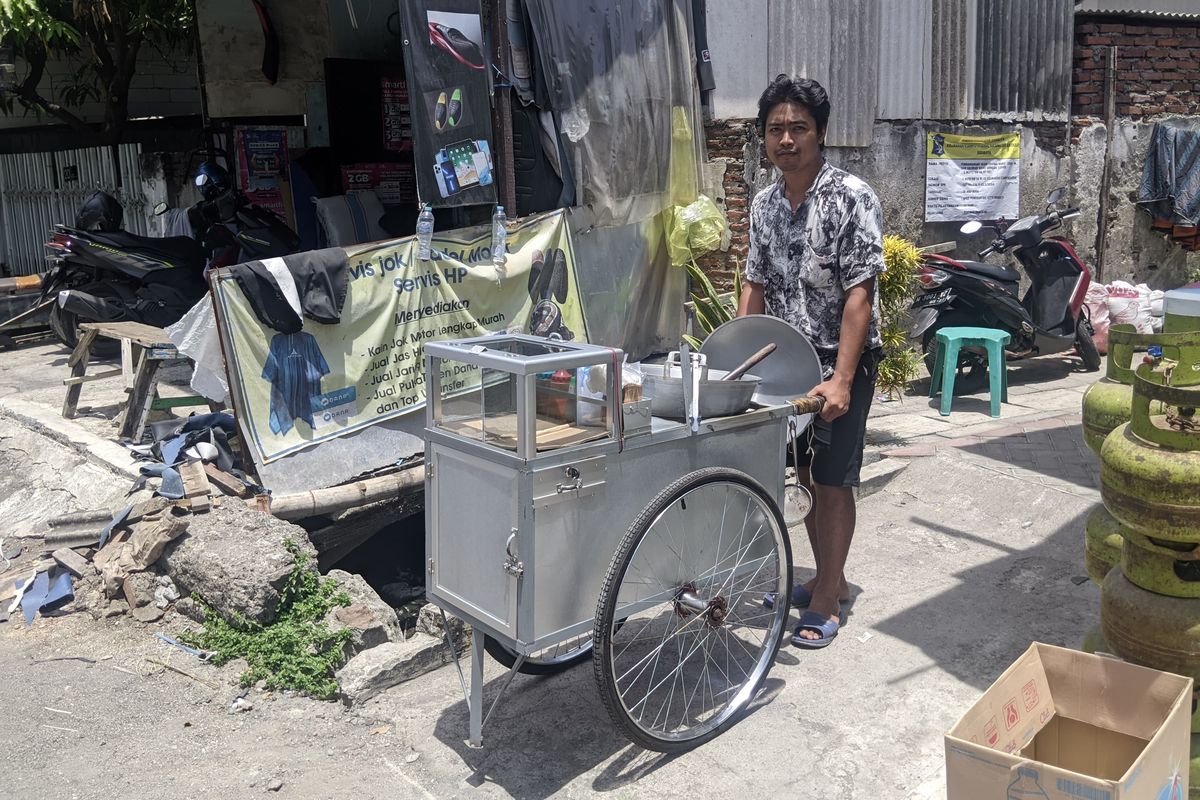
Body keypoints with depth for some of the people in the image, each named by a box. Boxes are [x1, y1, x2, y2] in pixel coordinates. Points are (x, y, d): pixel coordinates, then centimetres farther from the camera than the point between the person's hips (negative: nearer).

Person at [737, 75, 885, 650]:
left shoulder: (851, 198, -15)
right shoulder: (764, 203, 6)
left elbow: (859, 294, -19)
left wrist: (841, 379, -25)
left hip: (841, 362, -6)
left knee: (832, 482, 2)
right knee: (805, 474, 14)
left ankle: (827, 599, 16)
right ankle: (829, 578, 32)